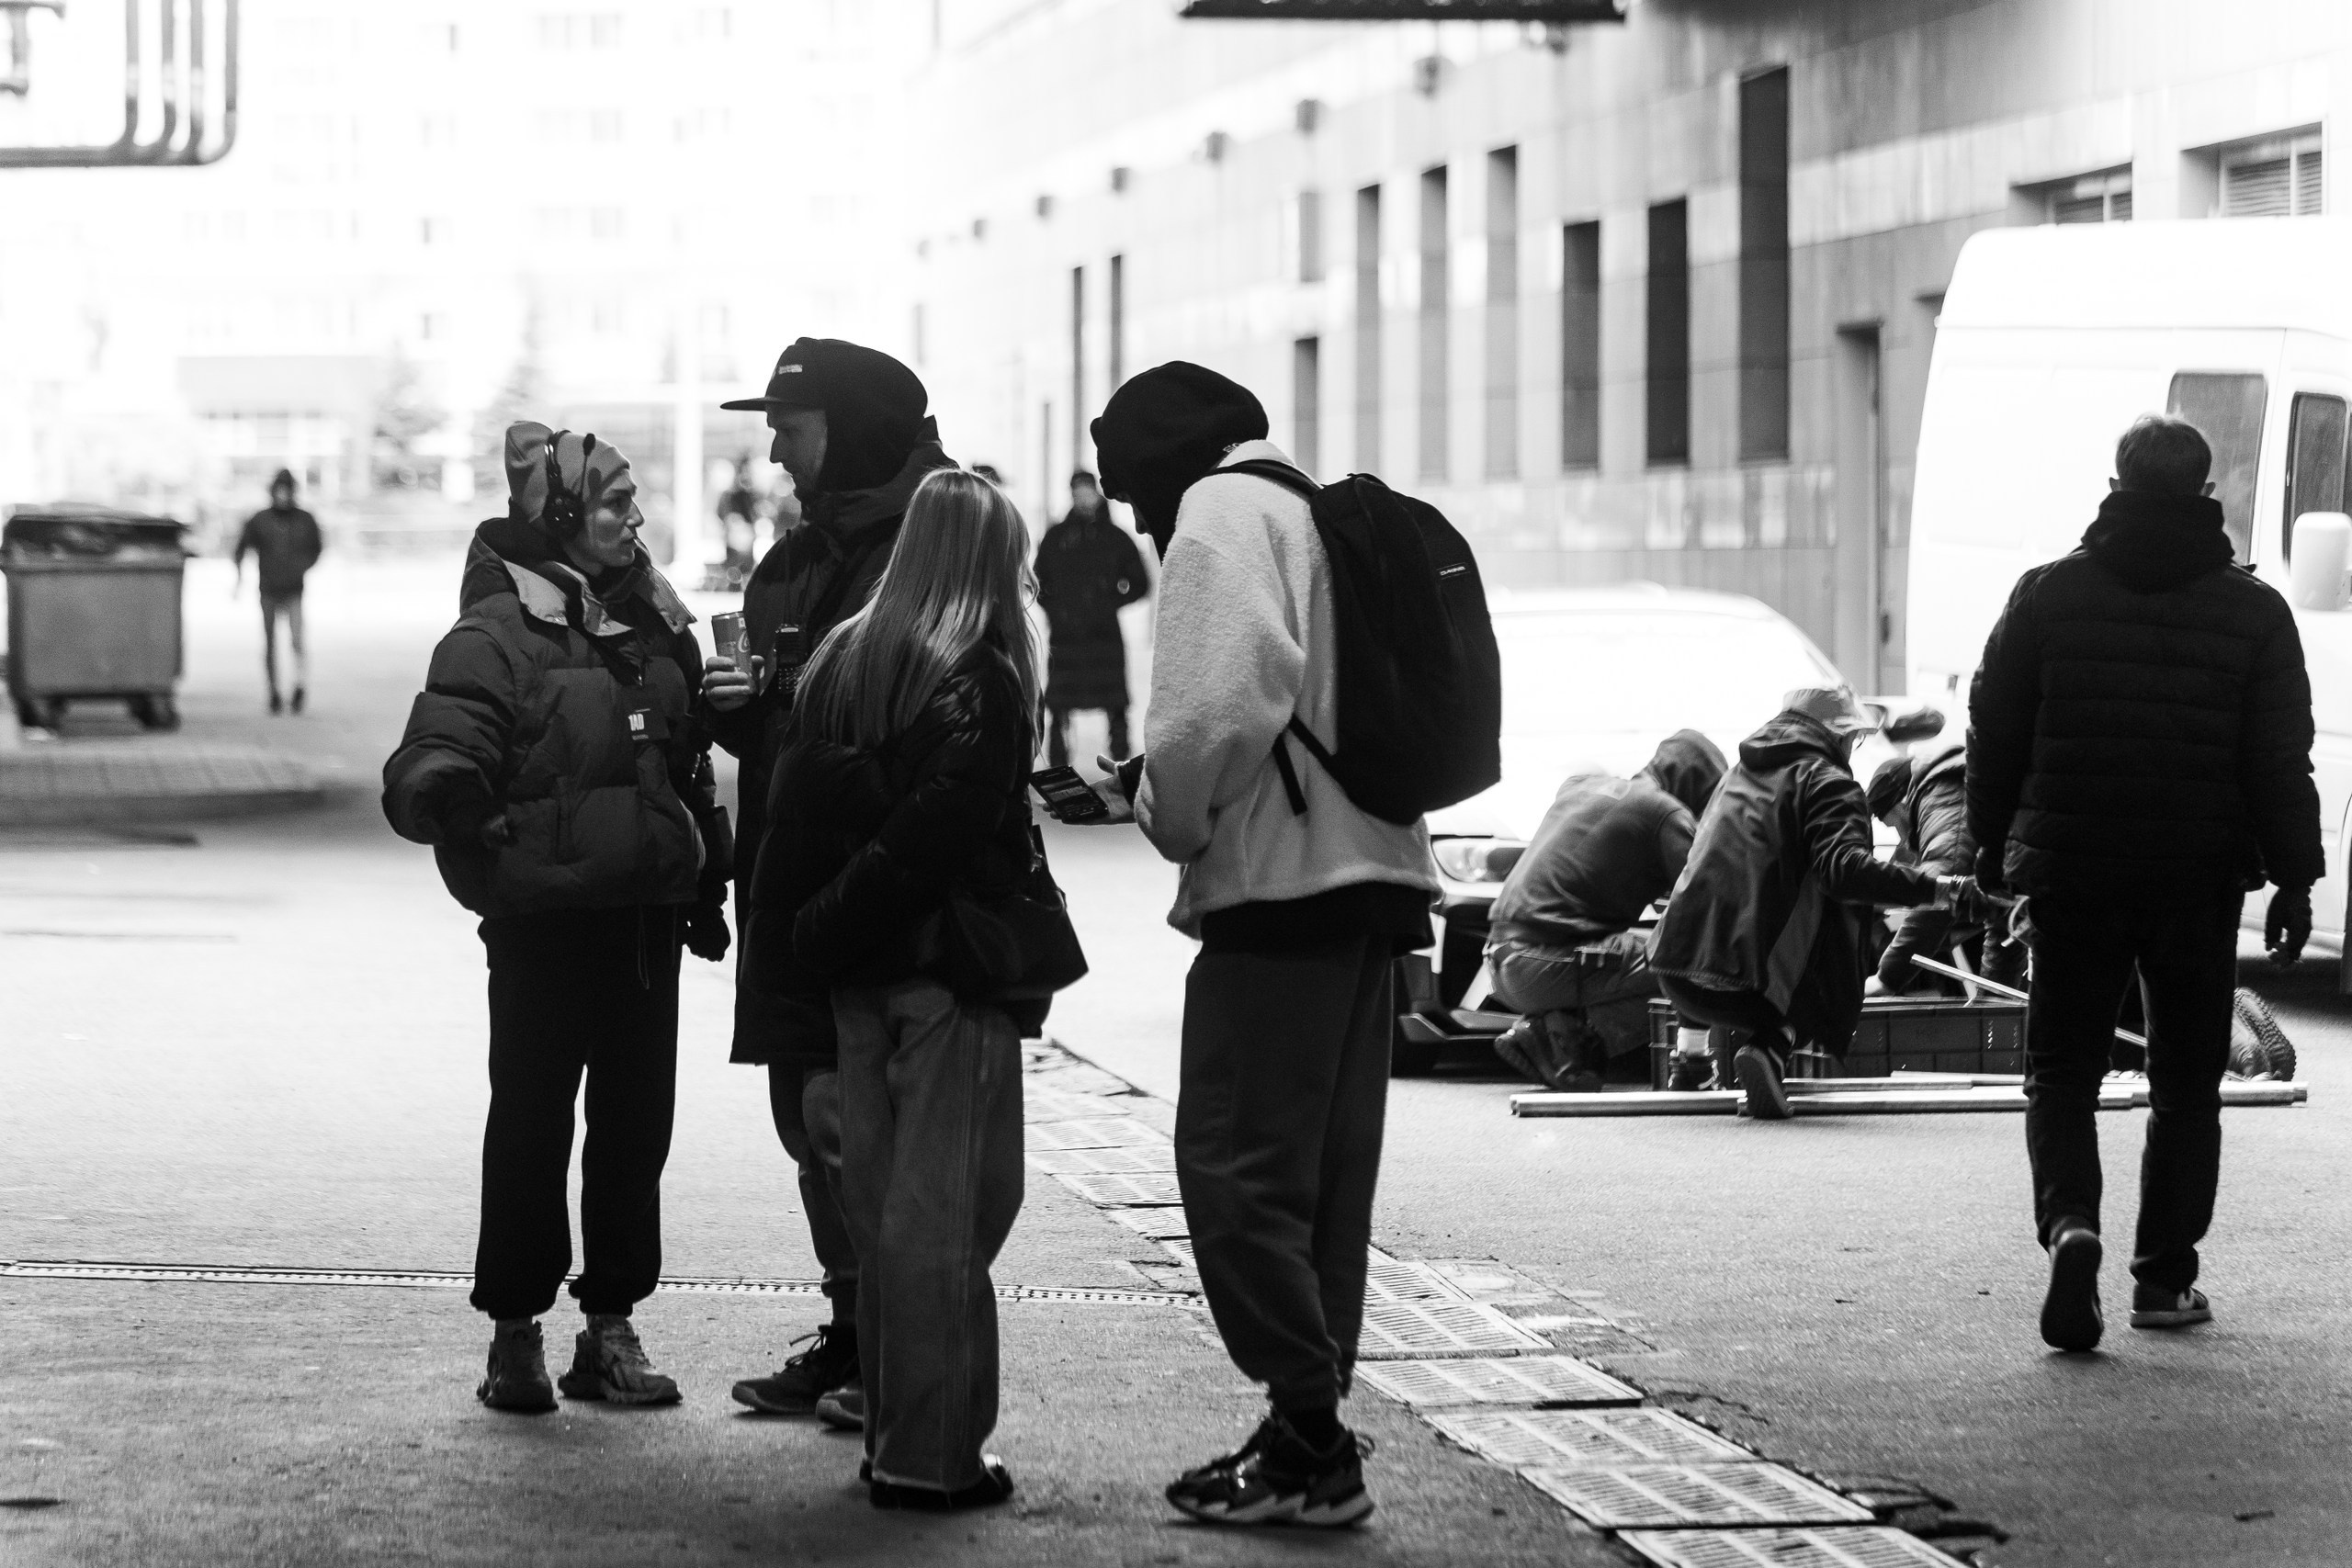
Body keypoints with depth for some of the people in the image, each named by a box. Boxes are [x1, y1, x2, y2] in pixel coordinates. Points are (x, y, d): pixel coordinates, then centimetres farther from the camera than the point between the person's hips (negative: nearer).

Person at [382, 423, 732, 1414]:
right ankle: (515, 1334, 12)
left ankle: (611, 1326, 18)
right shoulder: (499, 632, -11)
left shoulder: (653, 620, 10)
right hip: (544, 923, -6)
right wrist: (445, 796, -41)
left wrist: (705, 889, 18)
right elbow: (426, 769, -19)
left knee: (637, 1127, 9)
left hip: (646, 920, 6)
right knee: (531, 1127, 2)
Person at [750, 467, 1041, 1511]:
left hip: (856, 974, 7)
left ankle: (890, 1431, 20)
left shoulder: (840, 662, 9)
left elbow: (794, 813, 7)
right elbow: (952, 830, -20)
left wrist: (794, 945, 8)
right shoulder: (980, 677, -11)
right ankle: (931, 1455, -1)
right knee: (942, 1214, -3)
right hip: (950, 959, -7)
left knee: (874, 1205, 13)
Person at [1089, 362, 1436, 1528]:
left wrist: (1170, 811, -5)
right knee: (1325, 1171, 12)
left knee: (1236, 1165, -6)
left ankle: (1309, 1441, -8)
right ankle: (1314, 1433, 15)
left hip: (1281, 892, -9)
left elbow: (1227, 696, -22)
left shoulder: (1223, 512, -7)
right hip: (1374, 876, 9)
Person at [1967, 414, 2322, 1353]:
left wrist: (1993, 843, 16)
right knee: (2187, 1079, 12)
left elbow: (1994, 730, 4)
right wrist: (2294, 878, 2)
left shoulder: (2048, 593, -1)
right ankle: (2165, 1276, 11)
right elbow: (2281, 760, -4)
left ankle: (2070, 1224, -19)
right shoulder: (2254, 613, -2)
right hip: (2202, 878, 0)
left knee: (2061, 1069, 7)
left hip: (2073, 875, 0)